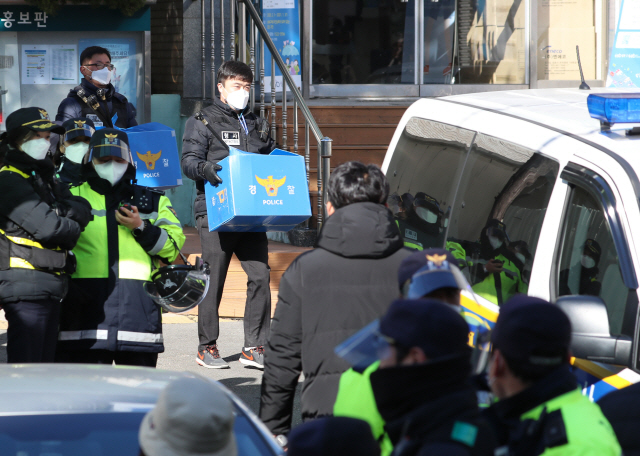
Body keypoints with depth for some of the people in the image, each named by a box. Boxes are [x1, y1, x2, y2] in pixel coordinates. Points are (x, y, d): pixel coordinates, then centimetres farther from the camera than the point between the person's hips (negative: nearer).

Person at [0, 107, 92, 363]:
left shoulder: (46, 180, 21)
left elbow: (83, 210, 8)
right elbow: (46, 227, -18)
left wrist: (63, 211, -13)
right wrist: (73, 227, 1)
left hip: (51, 290, 9)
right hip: (27, 286, -9)